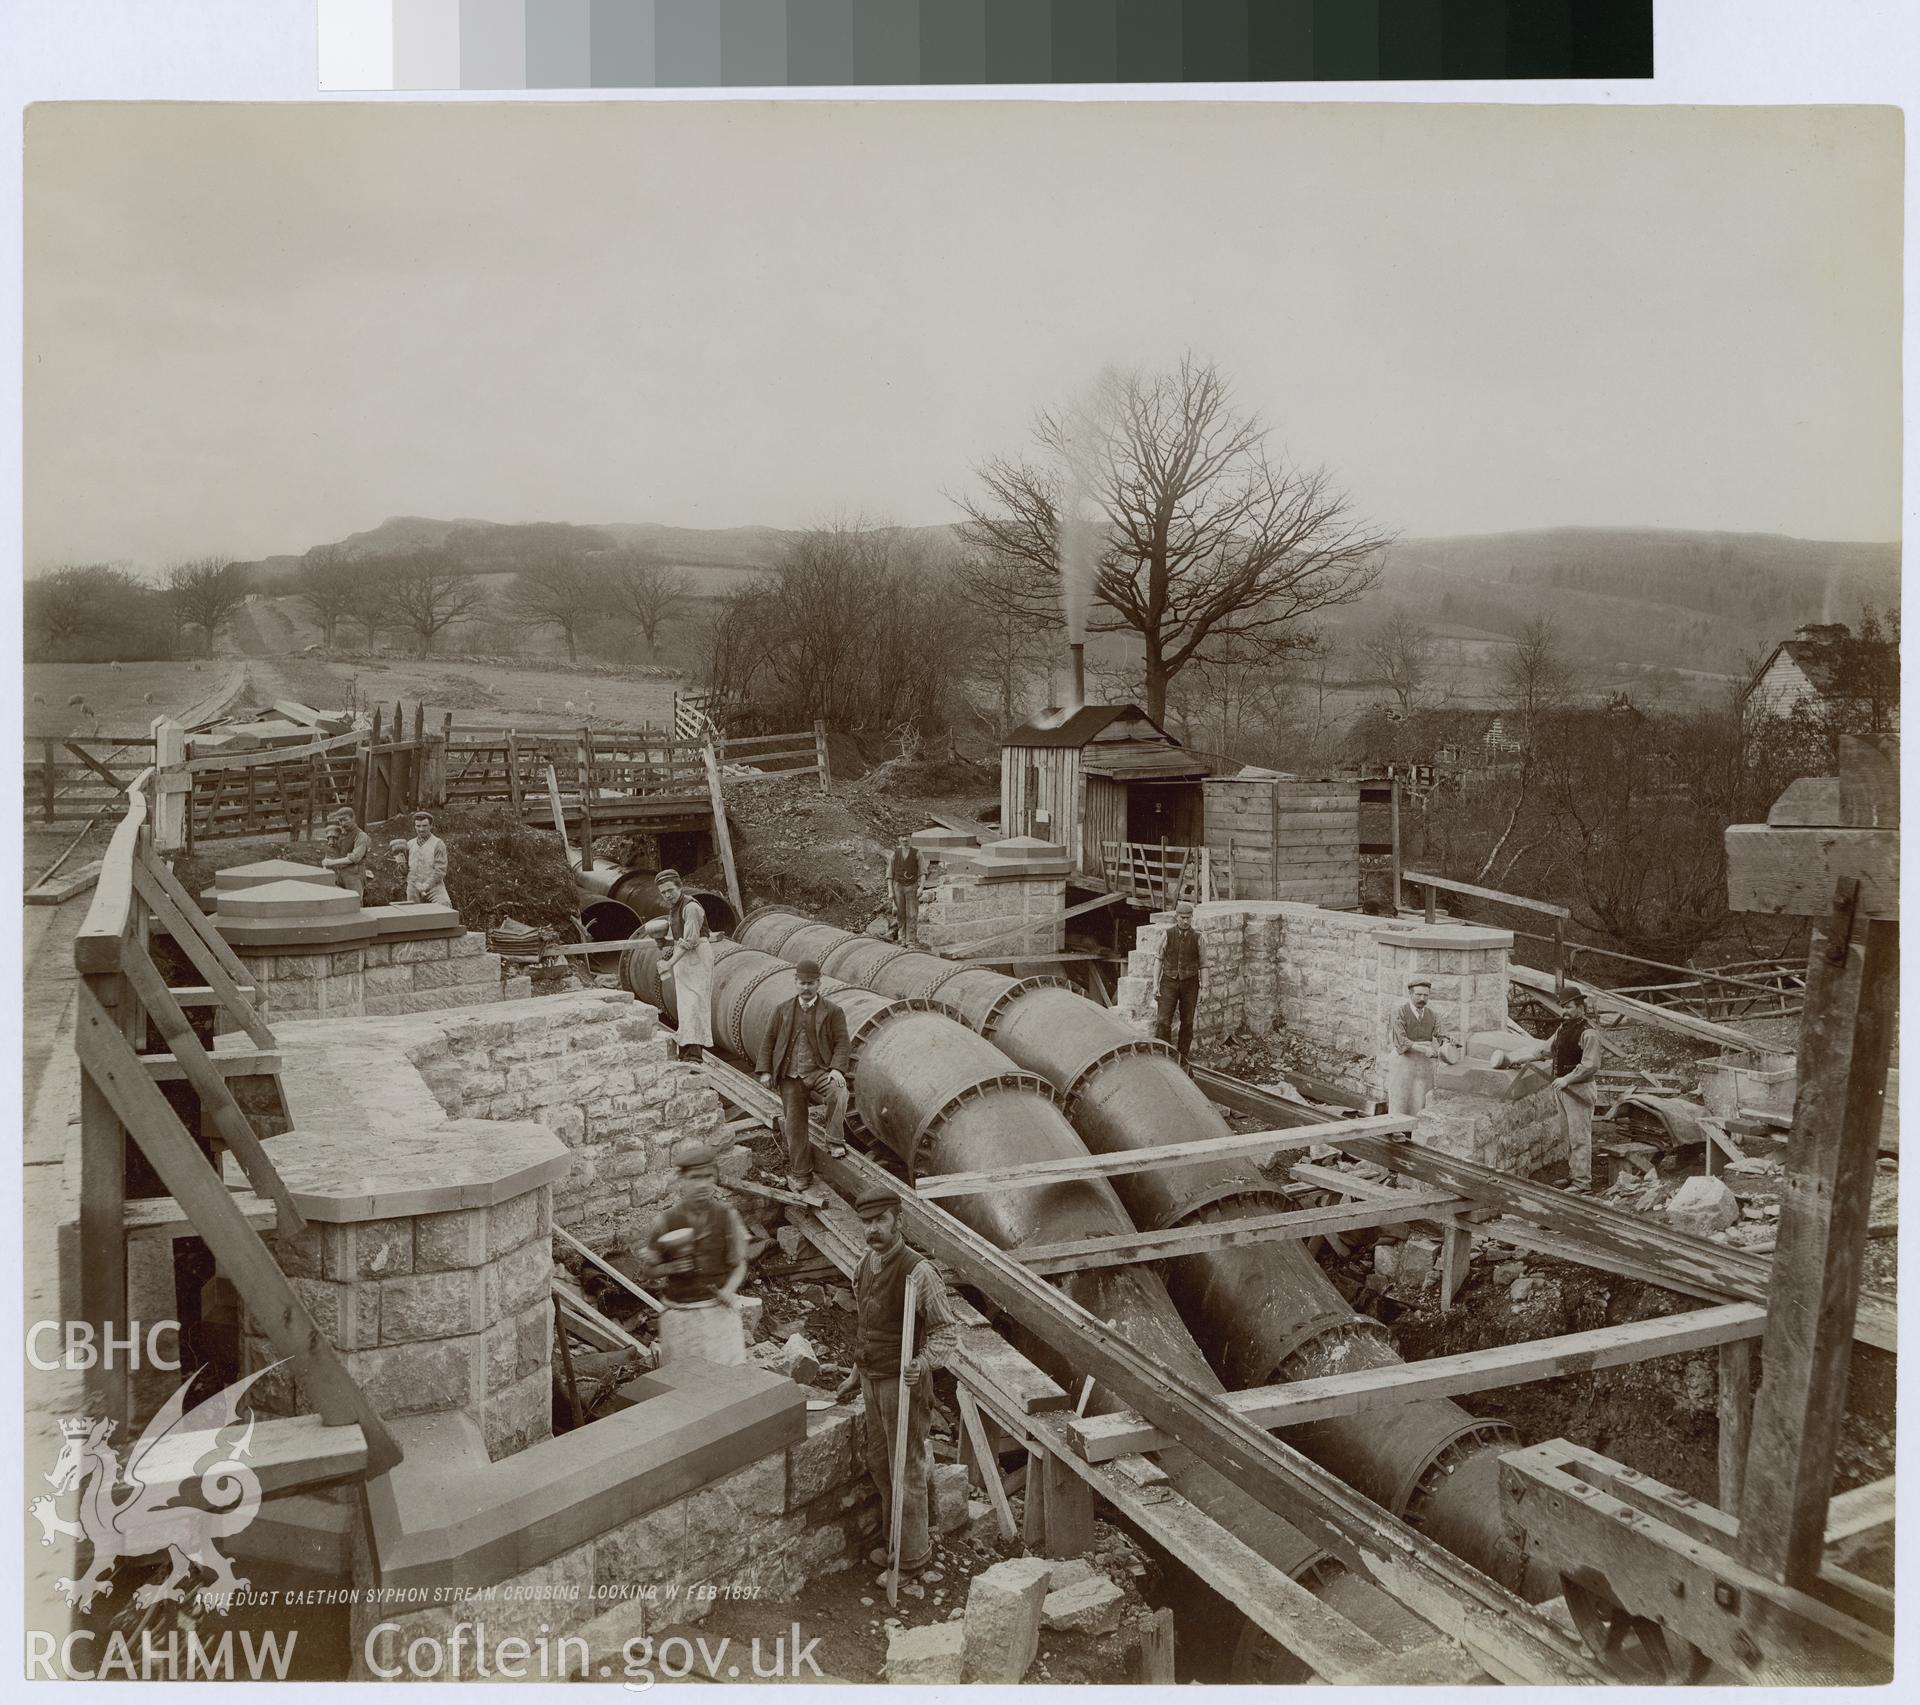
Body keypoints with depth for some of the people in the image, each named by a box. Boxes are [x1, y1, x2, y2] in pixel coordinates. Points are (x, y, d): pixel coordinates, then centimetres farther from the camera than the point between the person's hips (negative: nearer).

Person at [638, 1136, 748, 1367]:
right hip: (681, 1311, 0)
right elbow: (651, 1268, 5)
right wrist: (671, 1267, -16)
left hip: (719, 1308, 0)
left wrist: (729, 1291, -19)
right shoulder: (666, 1223, -9)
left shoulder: (727, 1216, -7)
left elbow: (739, 1264, -1)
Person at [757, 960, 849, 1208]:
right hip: (790, 1078, 2)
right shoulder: (784, 1010, 12)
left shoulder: (832, 1012, 3)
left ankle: (831, 1139, -14)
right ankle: (799, 1178, 15)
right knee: (796, 1127, 3)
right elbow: (769, 1041, 15)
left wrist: (837, 1068, -20)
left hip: (819, 1072, -2)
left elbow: (842, 1043, -4)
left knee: (839, 1093, -35)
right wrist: (766, 1071, 5)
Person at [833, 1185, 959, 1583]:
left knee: (907, 1469, 5)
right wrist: (856, 1374, 21)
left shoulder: (917, 1271, -22)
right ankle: (894, 1537, 39)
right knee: (879, 1463, 20)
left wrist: (923, 1362, -34)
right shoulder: (864, 1265, 3)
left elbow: (944, 1330, -17)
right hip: (872, 1381, 8)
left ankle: (912, 1556, 20)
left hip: (903, 1382, -8)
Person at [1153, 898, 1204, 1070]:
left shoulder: (1197, 937, -4)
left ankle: (1182, 1061, 20)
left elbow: (1202, 965, 1)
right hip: (1169, 983, -1)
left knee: (1187, 1023, 7)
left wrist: (1202, 990, -1)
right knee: (1163, 1022, -10)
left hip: (1189, 984, 1)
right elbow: (1159, 959, 3)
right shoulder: (1167, 935, -4)